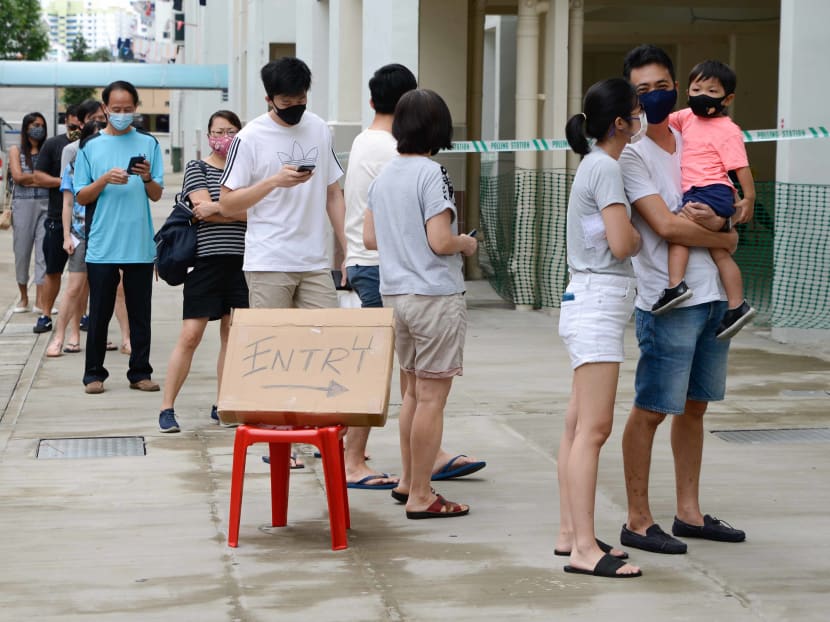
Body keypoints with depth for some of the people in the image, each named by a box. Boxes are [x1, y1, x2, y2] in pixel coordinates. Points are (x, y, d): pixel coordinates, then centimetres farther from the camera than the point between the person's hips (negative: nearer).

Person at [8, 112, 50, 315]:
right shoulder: (16, 150, 8)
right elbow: (17, 177, -4)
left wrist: (29, 179, -8)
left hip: (45, 205, 0)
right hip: (23, 205, 0)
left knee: (44, 251, -6)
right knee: (22, 252, 3)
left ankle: (40, 300, -6)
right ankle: (24, 297, 15)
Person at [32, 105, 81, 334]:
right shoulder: (53, 144, 3)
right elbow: (38, 176, 1)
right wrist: (65, 182, -11)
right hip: (58, 218, 0)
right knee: (53, 270, 5)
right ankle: (45, 315, 12)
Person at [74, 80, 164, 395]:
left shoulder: (147, 143, 7)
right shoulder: (90, 146, 5)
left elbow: (157, 195, 7)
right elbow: (81, 197, 4)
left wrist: (147, 178, -14)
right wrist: (105, 180, -13)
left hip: (140, 244, 1)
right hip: (102, 245, -1)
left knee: (140, 312, 5)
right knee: (99, 312, 3)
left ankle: (140, 372, 13)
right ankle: (94, 373, 11)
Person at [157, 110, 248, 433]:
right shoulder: (197, 168, 5)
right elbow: (204, 207, -11)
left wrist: (216, 208, -9)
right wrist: (241, 211, -6)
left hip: (240, 264, 3)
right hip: (206, 261, -3)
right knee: (190, 336, -6)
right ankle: (167, 408, 0)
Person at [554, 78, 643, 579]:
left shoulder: (596, 164, 17)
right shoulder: (606, 168, -13)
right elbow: (622, 244, -19)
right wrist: (641, 234, 3)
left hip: (592, 303, 10)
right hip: (598, 302, -10)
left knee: (580, 426, 12)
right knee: (593, 429, -12)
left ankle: (570, 533, 17)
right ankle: (585, 548, -13)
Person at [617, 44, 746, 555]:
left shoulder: (690, 141, 13)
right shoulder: (630, 153, -9)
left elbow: (737, 211, 14)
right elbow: (666, 226, -18)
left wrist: (715, 219, -9)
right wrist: (725, 237, -5)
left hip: (713, 296, 8)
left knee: (695, 406, 14)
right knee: (651, 410, -3)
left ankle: (690, 513, 23)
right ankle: (638, 521, 4)